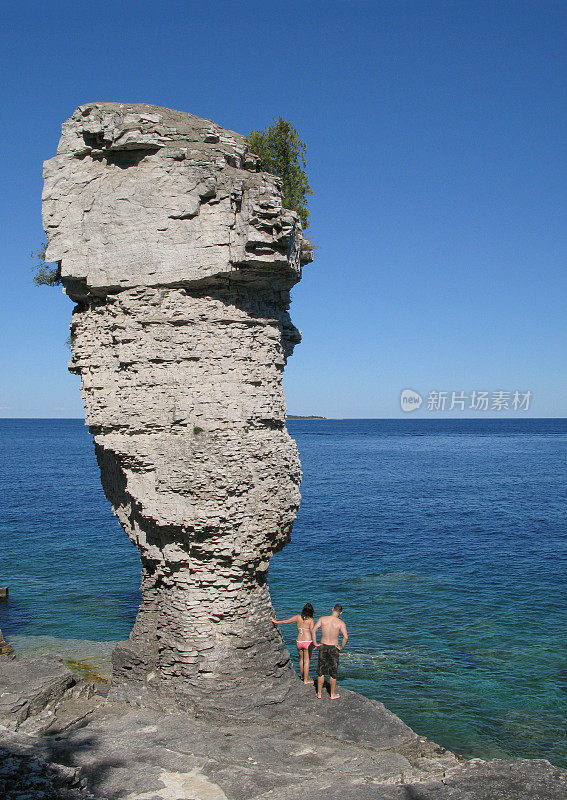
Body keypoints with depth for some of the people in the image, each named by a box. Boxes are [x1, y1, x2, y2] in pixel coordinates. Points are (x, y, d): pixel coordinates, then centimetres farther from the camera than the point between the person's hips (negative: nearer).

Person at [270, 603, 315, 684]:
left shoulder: (298, 617, 1)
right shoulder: (310, 620, -5)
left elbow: (286, 621, 2)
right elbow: (312, 632, -13)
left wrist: (275, 621, 13)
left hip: (299, 642, 3)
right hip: (307, 642, -3)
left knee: (301, 659, 23)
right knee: (306, 661, 7)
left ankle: (302, 676, 38)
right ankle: (306, 679, 13)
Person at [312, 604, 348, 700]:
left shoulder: (322, 619, -5)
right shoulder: (340, 623, -11)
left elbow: (313, 630, -11)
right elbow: (346, 637, -19)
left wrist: (315, 644, -4)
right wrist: (341, 647, -5)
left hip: (323, 647, 2)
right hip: (334, 648, -2)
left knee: (321, 672, 13)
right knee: (333, 673, 11)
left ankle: (319, 693, 21)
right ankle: (333, 694, 21)